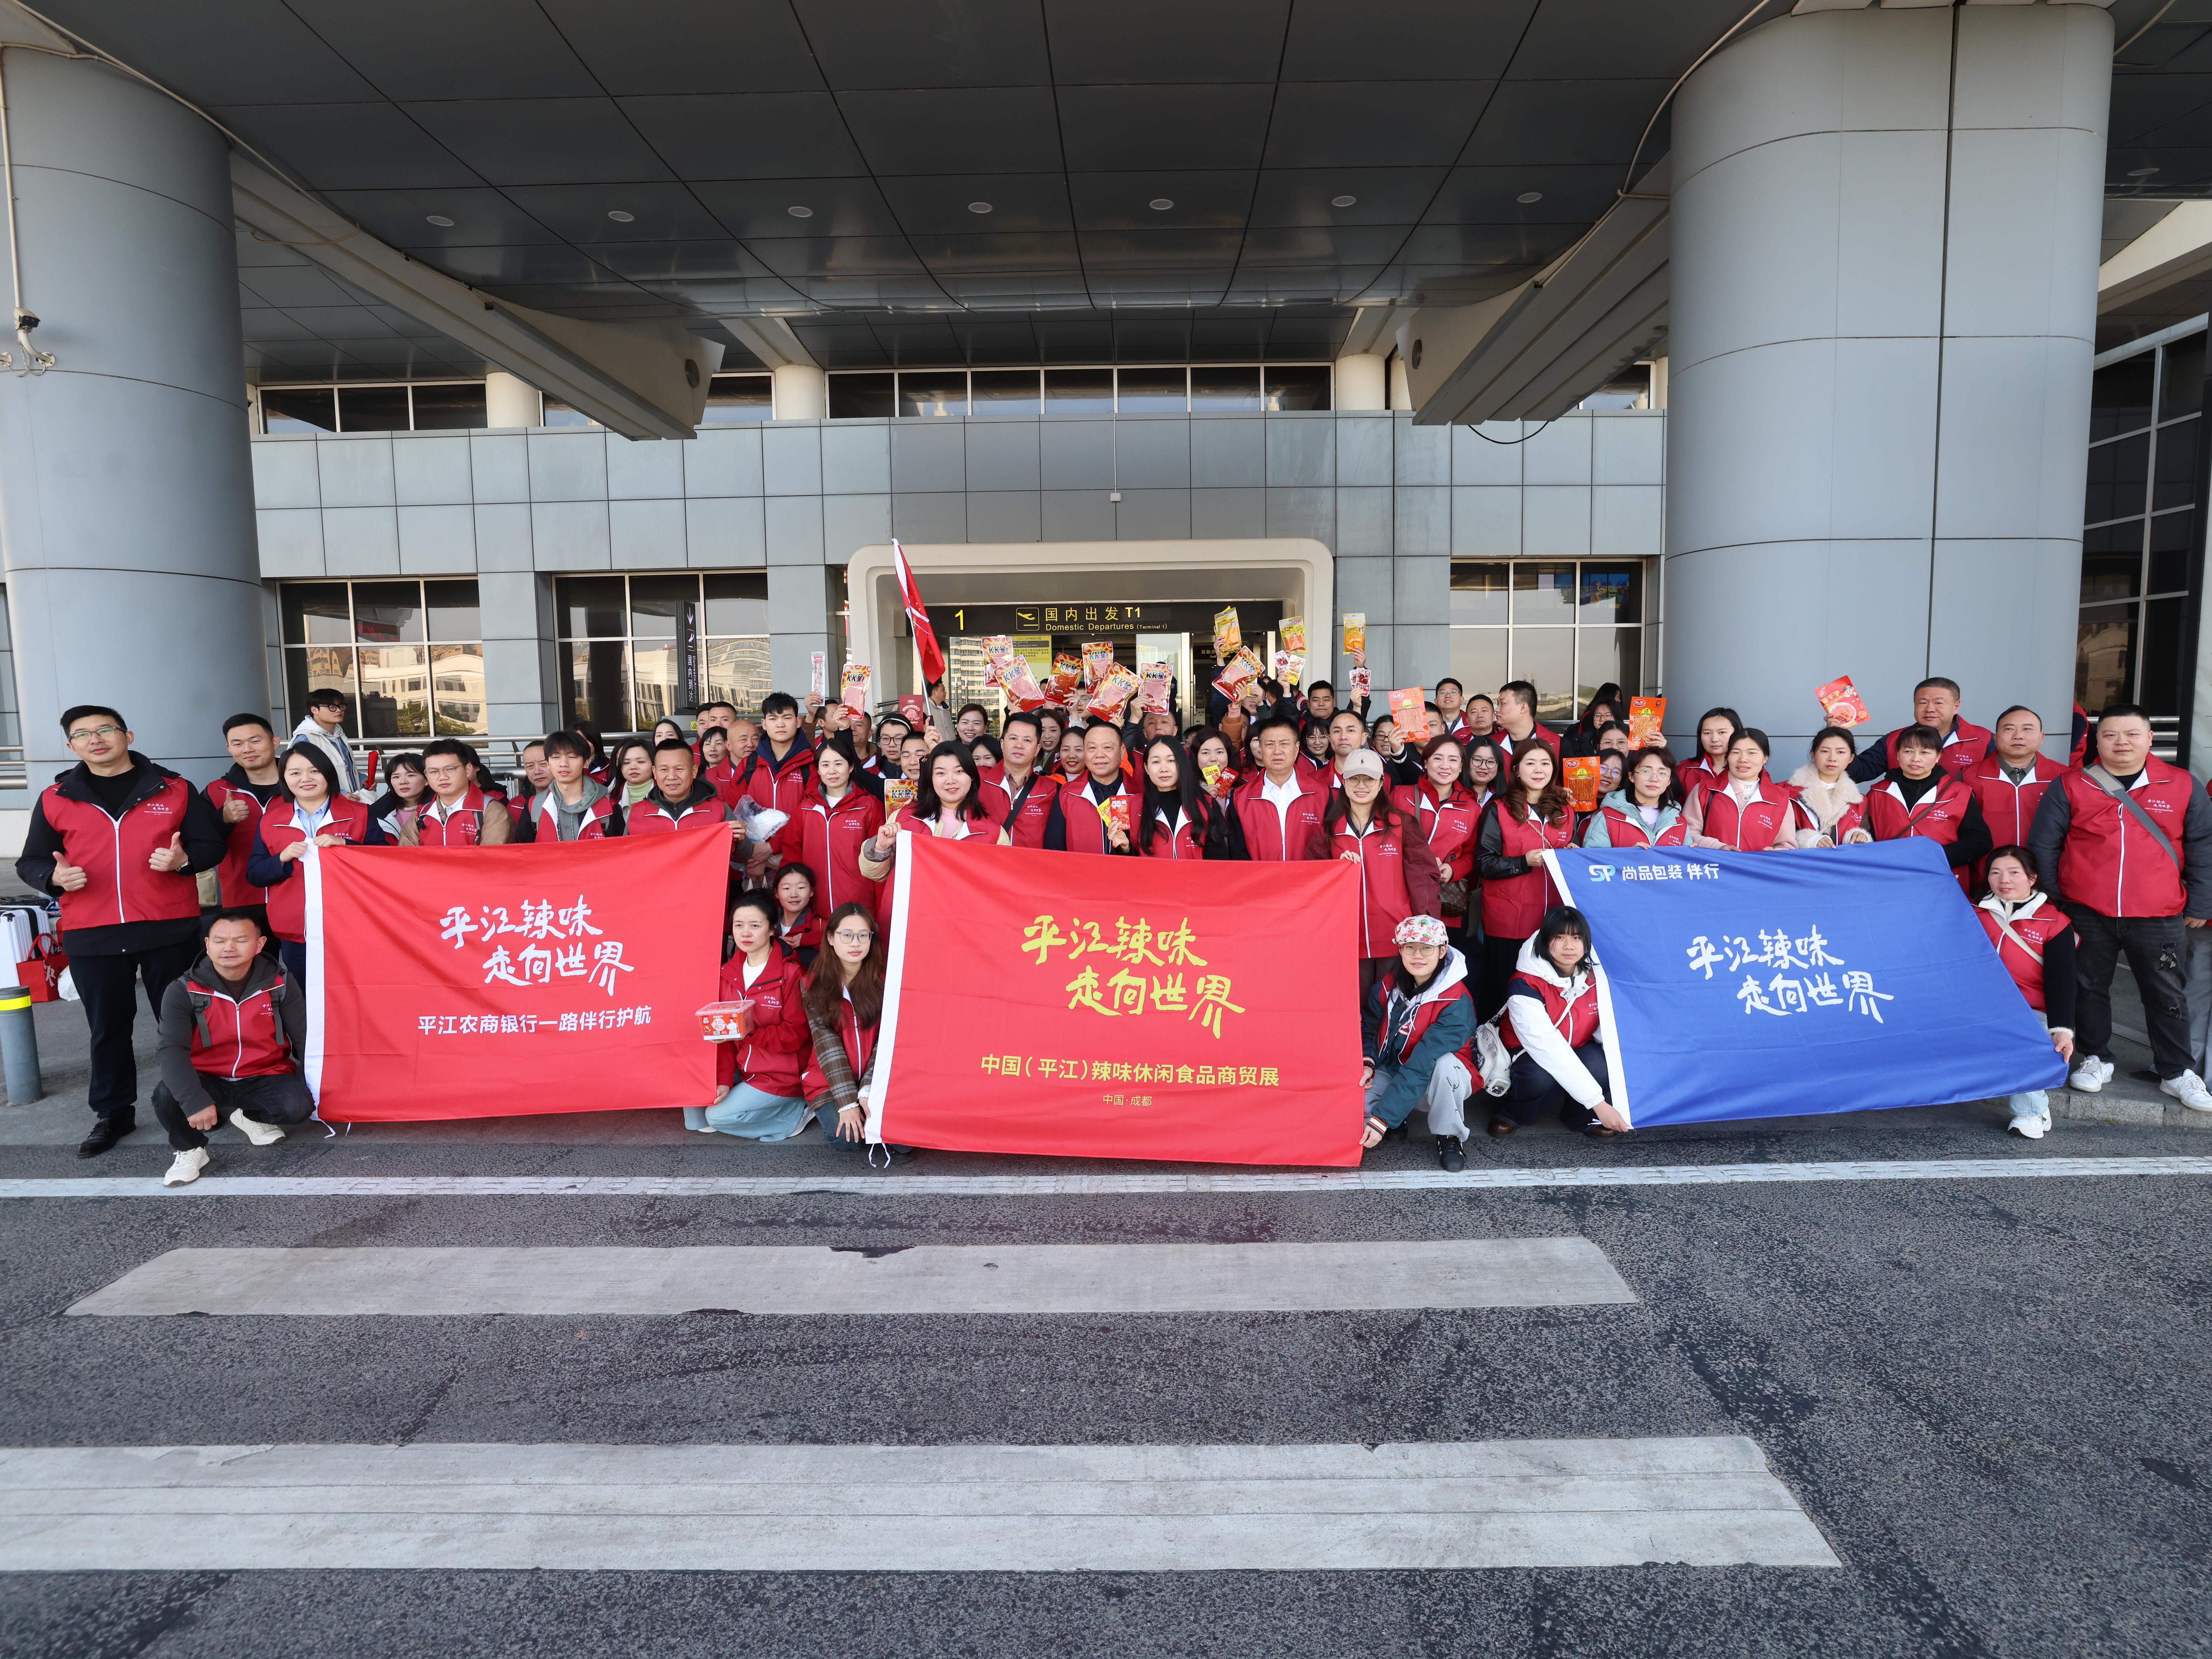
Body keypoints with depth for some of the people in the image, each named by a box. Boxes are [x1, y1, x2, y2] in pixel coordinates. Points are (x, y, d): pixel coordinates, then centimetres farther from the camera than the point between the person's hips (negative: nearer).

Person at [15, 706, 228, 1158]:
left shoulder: (174, 790, 4)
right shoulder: (55, 799, 7)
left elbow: (213, 845, 6)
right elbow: (30, 863, 11)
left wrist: (184, 859, -15)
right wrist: (55, 876, -11)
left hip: (169, 931, -1)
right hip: (91, 938, 1)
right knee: (107, 1030, 11)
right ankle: (113, 1113, 25)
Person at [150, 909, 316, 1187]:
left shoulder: (279, 983, -7)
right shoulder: (183, 991, -12)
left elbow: (305, 1039, -6)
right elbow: (173, 1051, -23)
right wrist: (194, 1101, -38)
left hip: (264, 1078, 1)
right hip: (207, 1080, -1)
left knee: (299, 1106, -28)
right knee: (166, 1096, -32)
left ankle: (252, 1118, 11)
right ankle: (189, 1149, 2)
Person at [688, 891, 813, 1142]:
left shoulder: (792, 973, -15)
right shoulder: (729, 972, 4)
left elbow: (795, 1034, -17)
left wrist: (748, 1033, -26)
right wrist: (723, 1080, -9)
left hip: (781, 1075, -6)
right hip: (742, 1070, 7)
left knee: (719, 1116, -16)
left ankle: (796, 1110, -2)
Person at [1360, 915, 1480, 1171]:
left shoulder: (1457, 1004, -25)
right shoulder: (1388, 986, -8)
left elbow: (1421, 1067, -31)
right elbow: (1368, 1027, 8)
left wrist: (1382, 1119, -35)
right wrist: (1367, 1064, -16)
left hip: (1439, 1082, -4)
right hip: (1392, 1074, 4)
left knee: (1445, 1063, -38)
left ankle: (1450, 1136, -11)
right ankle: (1400, 1119, 7)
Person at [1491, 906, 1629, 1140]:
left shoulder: (1596, 976, -10)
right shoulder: (1525, 986, -27)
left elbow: (1610, 1030, -7)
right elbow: (1548, 1046, -34)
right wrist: (1598, 1103, -39)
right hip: (1529, 1053, -4)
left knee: (1603, 1066, -30)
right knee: (1541, 1077, -37)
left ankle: (1580, 1116, 2)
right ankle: (1514, 1112, -3)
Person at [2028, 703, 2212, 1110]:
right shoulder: (2070, 787, -1)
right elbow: (2043, 846, 3)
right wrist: (2050, 902, 3)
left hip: (2160, 917, 1)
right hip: (2087, 915, 0)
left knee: (2167, 994, 10)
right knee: (2090, 988, 10)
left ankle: (2177, 1073, 23)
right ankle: (2095, 1060, 26)